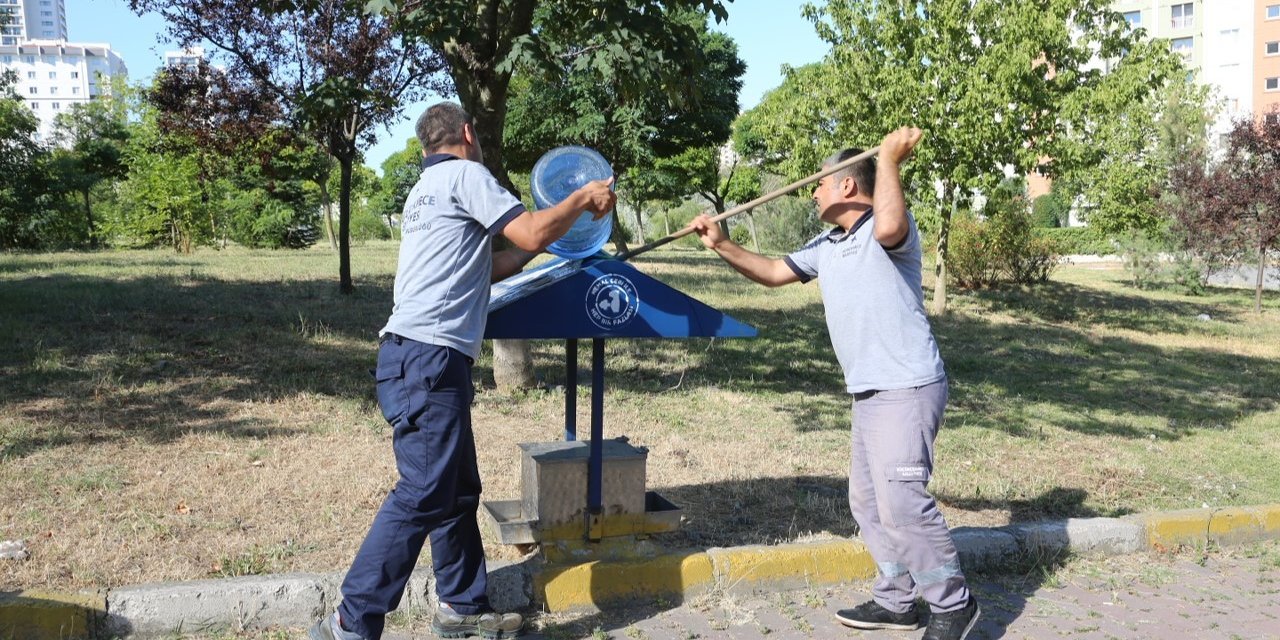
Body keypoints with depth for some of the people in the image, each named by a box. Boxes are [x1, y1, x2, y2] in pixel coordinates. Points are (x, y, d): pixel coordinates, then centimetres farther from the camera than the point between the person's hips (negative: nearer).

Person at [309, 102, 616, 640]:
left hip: (422, 358, 10)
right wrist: (583, 198, 6)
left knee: (459, 489, 15)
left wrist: (553, 228, 31)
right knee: (423, 495, -9)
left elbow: (487, 268, 29)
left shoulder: (427, 189, 26)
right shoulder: (464, 174, -3)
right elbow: (531, 235, -10)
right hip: (429, 358, -10)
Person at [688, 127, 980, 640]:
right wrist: (722, 246, 12)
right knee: (867, 501, 13)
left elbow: (888, 227, -36)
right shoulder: (826, 246, 16)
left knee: (901, 500, -14)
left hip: (906, 389, -10)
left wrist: (889, 159, -25)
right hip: (869, 393, 10)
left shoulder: (889, 230, -11)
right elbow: (773, 273, 23)